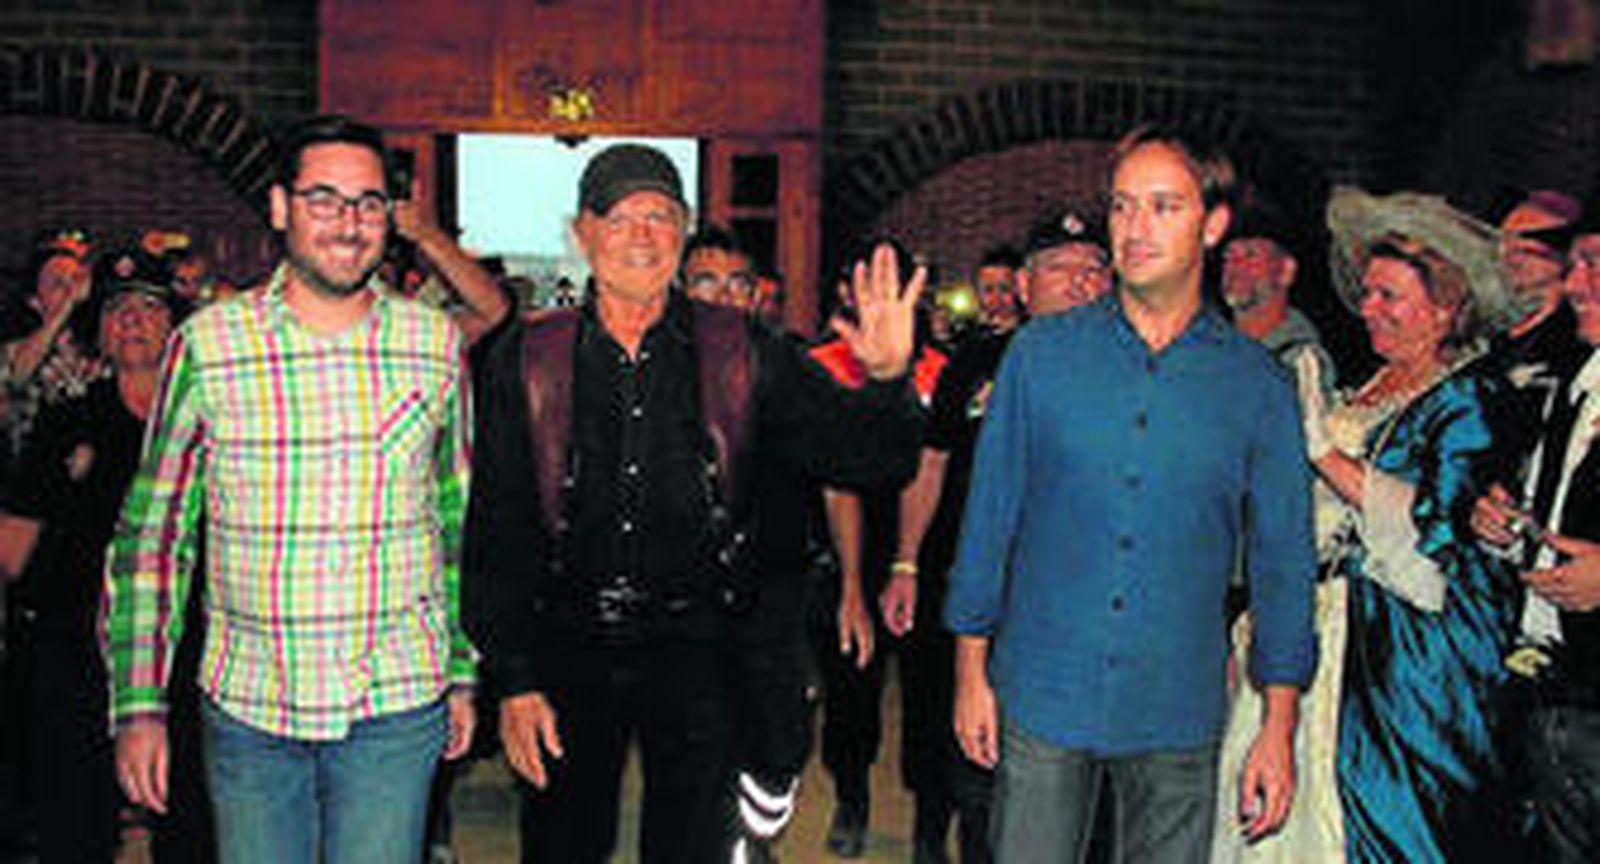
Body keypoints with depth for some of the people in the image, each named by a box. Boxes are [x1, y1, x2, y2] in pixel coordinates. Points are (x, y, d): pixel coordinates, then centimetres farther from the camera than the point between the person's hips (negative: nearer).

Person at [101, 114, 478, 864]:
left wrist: (463, 673, 11)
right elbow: (152, 533, 3)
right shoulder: (206, 345, -3)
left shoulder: (435, 345, 1)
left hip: (397, 708, 0)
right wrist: (138, 704, 0)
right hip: (247, 707, 0)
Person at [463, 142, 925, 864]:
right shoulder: (528, 358, 1)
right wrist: (514, 680, -3)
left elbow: (869, 461, -2)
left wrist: (887, 380, -22)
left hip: (701, 651, -1)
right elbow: (497, 532, 2)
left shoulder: (742, 353, -1)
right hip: (569, 650, 1)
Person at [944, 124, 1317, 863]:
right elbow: (990, 516, 4)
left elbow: (1282, 560, 4)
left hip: (1178, 715, 0)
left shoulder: (1257, 384, 0)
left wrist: (1279, 726, 1)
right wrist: (971, 671, 2)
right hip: (1040, 698, 0)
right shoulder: (1041, 353, -1)